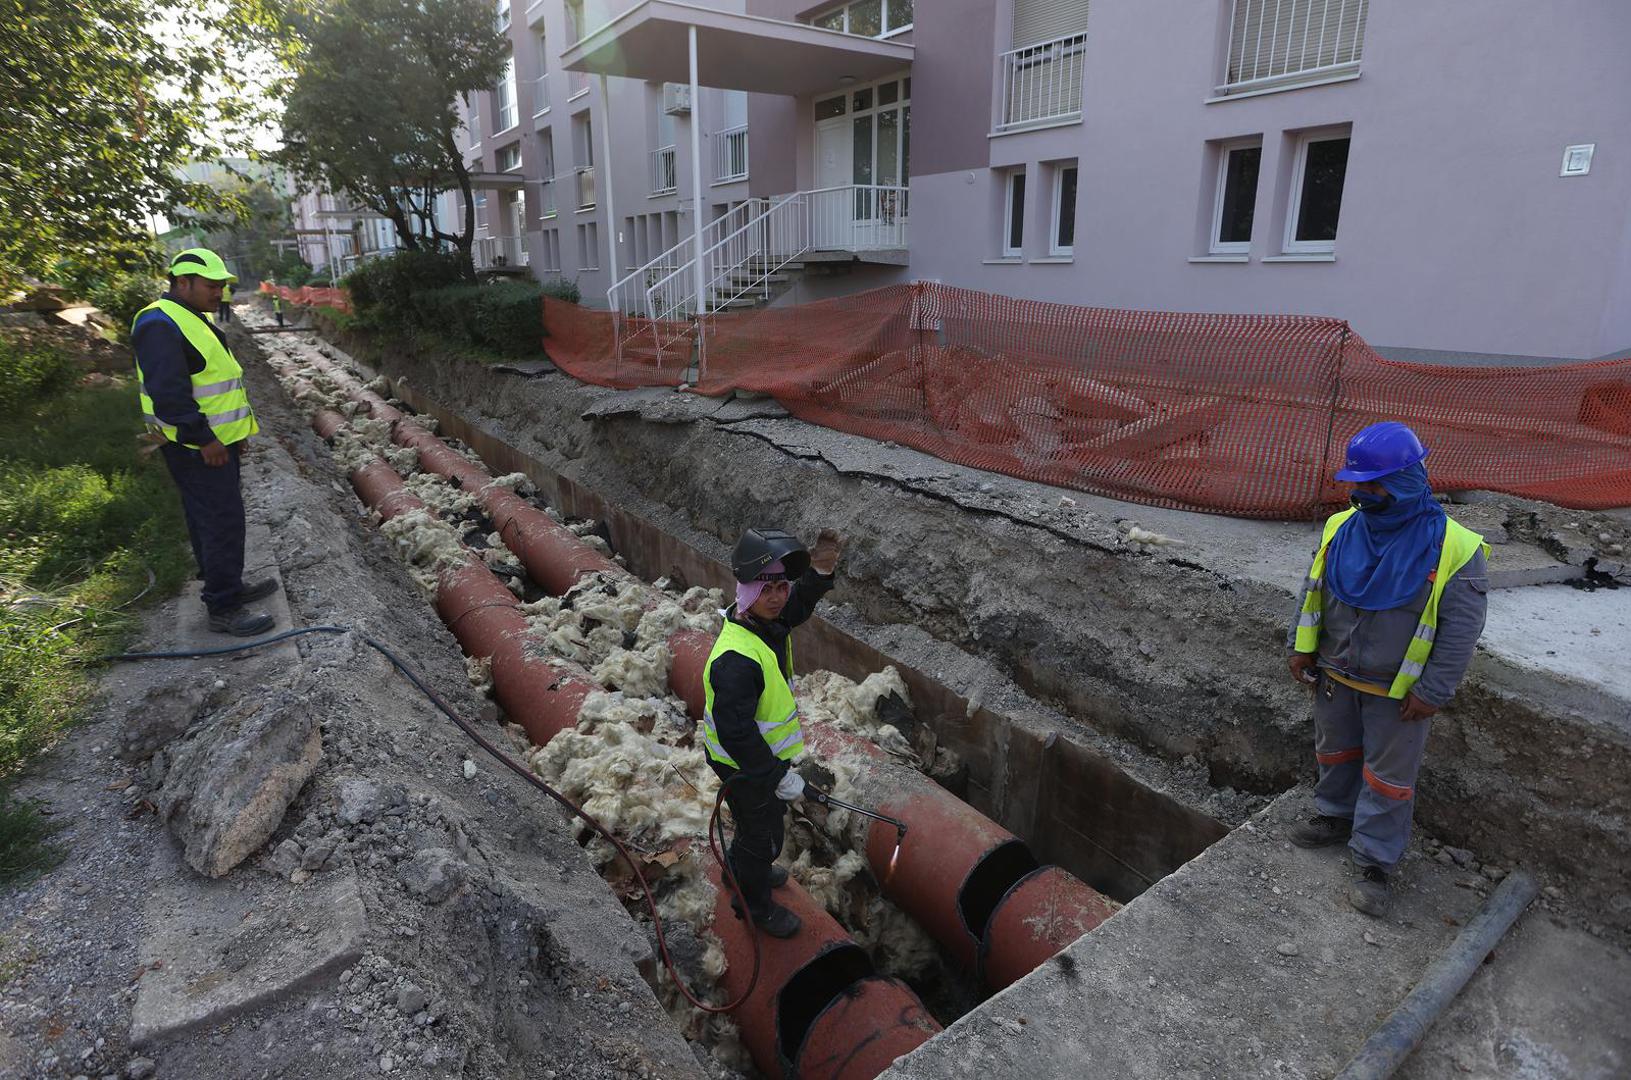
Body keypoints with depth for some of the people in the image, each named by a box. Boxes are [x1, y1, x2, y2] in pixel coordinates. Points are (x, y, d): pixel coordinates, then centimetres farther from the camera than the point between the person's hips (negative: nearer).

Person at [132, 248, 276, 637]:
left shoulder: (192, 320, 18)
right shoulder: (161, 325, -17)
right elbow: (168, 393, -25)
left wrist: (231, 434, 24)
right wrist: (203, 439, -24)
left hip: (216, 442, 11)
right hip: (198, 448, -11)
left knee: (213, 521, 18)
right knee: (222, 523, -9)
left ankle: (229, 586, 29)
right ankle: (223, 610, -3)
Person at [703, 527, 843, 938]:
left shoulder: (764, 618, -10)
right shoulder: (736, 659, -38)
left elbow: (799, 604, 11)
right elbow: (736, 732, -35)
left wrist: (820, 571, -8)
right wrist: (778, 775, -26)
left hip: (763, 753, 9)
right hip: (744, 765, -9)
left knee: (768, 818, 32)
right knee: (761, 835, 14)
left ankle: (746, 870, 60)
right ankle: (755, 906, 41)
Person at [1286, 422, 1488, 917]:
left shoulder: (1453, 548, -20)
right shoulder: (1341, 528, -7)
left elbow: (1462, 629, -15)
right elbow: (1313, 591, 5)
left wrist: (1432, 691, -15)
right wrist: (1303, 647, 2)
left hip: (1397, 691, -4)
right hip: (1336, 676, 5)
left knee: (1388, 777, 8)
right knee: (1334, 751, 22)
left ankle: (1374, 866, 22)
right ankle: (1336, 817, 45)